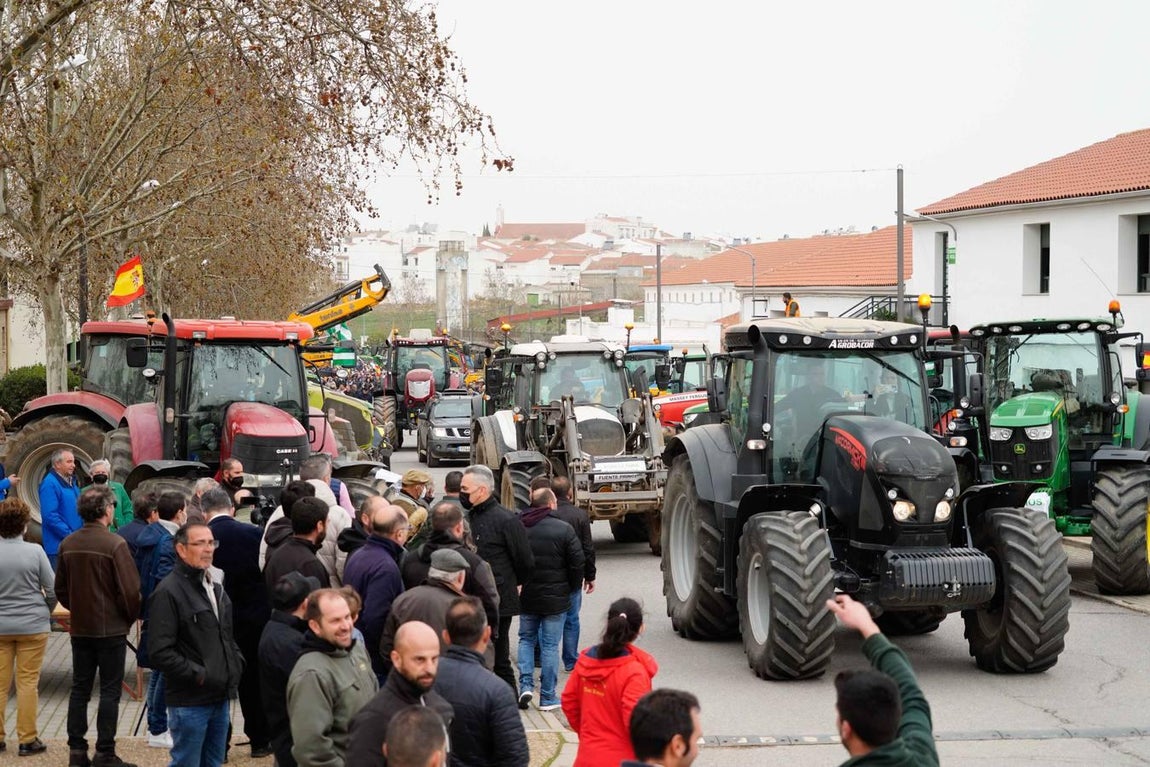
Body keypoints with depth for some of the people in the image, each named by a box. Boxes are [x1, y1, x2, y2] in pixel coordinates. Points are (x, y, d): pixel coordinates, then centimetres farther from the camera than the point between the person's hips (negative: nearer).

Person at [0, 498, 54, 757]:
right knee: (28, 682, 4)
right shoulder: (34, 552, -11)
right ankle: (28, 739, 7)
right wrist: (45, 611, 13)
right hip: (32, 626, -2)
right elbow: (53, 589, -6)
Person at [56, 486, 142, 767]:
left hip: (80, 628, 5)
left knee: (80, 688, 13)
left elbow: (60, 589, 9)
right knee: (110, 691, 2)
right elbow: (130, 590, -17)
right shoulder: (115, 544, -18)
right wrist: (131, 617, 0)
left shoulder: (68, 544, 0)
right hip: (112, 628, -5)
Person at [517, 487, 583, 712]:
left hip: (526, 597, 3)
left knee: (526, 639, 19)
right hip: (555, 598, -3)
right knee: (550, 645, 4)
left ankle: (526, 685, 4)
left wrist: (518, 585, 12)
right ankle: (547, 697, 8)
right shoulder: (564, 529, -11)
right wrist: (572, 588, 6)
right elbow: (577, 563, -9)